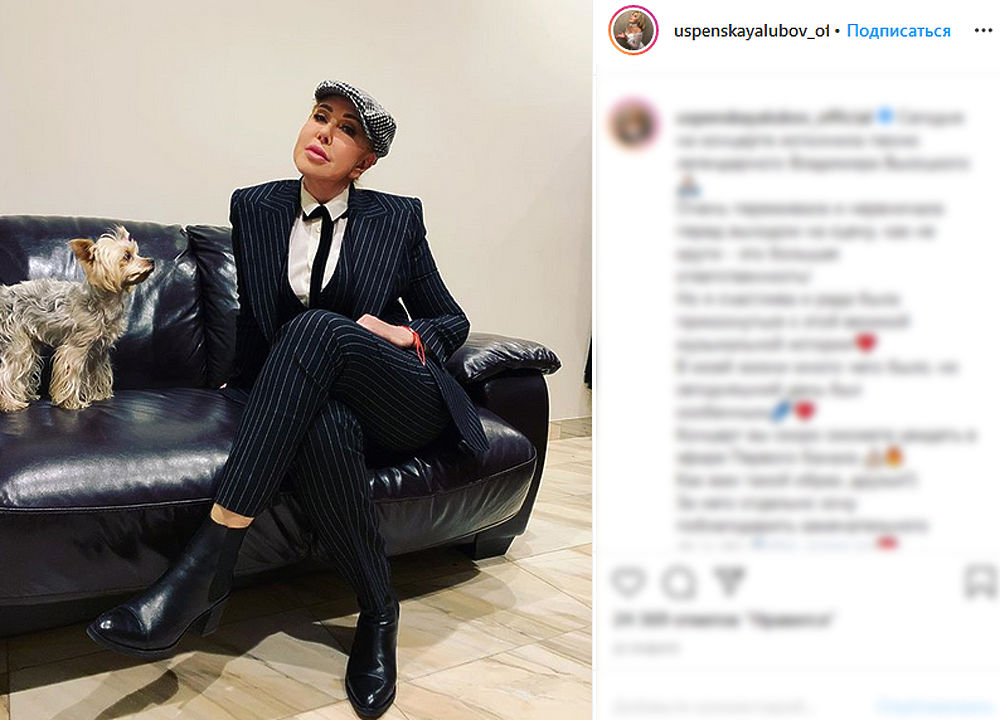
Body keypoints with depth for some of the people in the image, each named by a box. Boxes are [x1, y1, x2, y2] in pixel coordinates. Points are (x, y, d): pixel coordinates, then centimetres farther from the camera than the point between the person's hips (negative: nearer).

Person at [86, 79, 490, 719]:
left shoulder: (398, 217, 5)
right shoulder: (254, 209, 11)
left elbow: (453, 322, 11)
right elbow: (254, 322, 21)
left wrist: (406, 334, -8)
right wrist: (244, 387, 15)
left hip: (405, 404, -1)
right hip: (317, 401, 2)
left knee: (316, 327, -35)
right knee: (322, 428, -39)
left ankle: (207, 566, -39)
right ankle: (378, 613, -19)